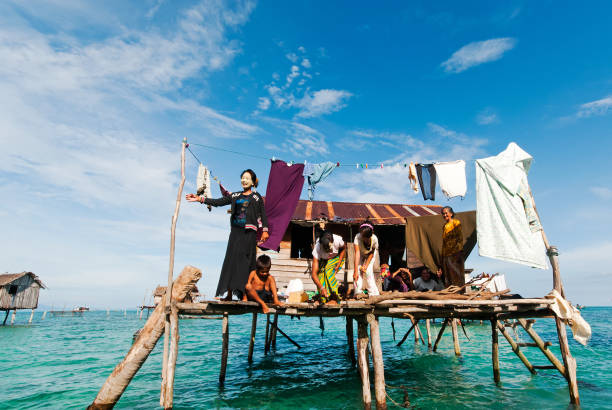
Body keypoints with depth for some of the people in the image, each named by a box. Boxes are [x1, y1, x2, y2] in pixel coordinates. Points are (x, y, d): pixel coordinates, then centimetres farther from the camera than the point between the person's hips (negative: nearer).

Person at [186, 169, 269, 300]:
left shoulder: (256, 197, 6)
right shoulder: (235, 196, 17)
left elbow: (262, 215, 1)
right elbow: (218, 202, 14)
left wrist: (265, 231, -8)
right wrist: (200, 199, 7)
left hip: (249, 232, -4)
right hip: (235, 231, 5)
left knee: (245, 261, -8)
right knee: (231, 260, 1)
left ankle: (245, 295, -6)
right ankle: (229, 294, 5)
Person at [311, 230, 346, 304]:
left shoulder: (338, 240, -37)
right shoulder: (316, 250, -38)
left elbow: (343, 249, -8)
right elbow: (314, 274, -38)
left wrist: (338, 265, -17)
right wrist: (321, 288, -51)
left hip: (336, 257, -1)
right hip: (323, 259, 1)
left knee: (328, 271, -26)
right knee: (320, 274, -19)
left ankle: (333, 298, -18)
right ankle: (324, 301, -2)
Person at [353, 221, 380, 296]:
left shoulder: (374, 239, -34)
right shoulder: (357, 237, -37)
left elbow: (371, 253, -19)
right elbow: (357, 253, -42)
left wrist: (366, 265, -25)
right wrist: (356, 271, -46)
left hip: (370, 254, -1)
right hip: (361, 254, 1)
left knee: (368, 271, -15)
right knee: (359, 270, -16)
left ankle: (373, 293, -4)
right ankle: (358, 292, -7)